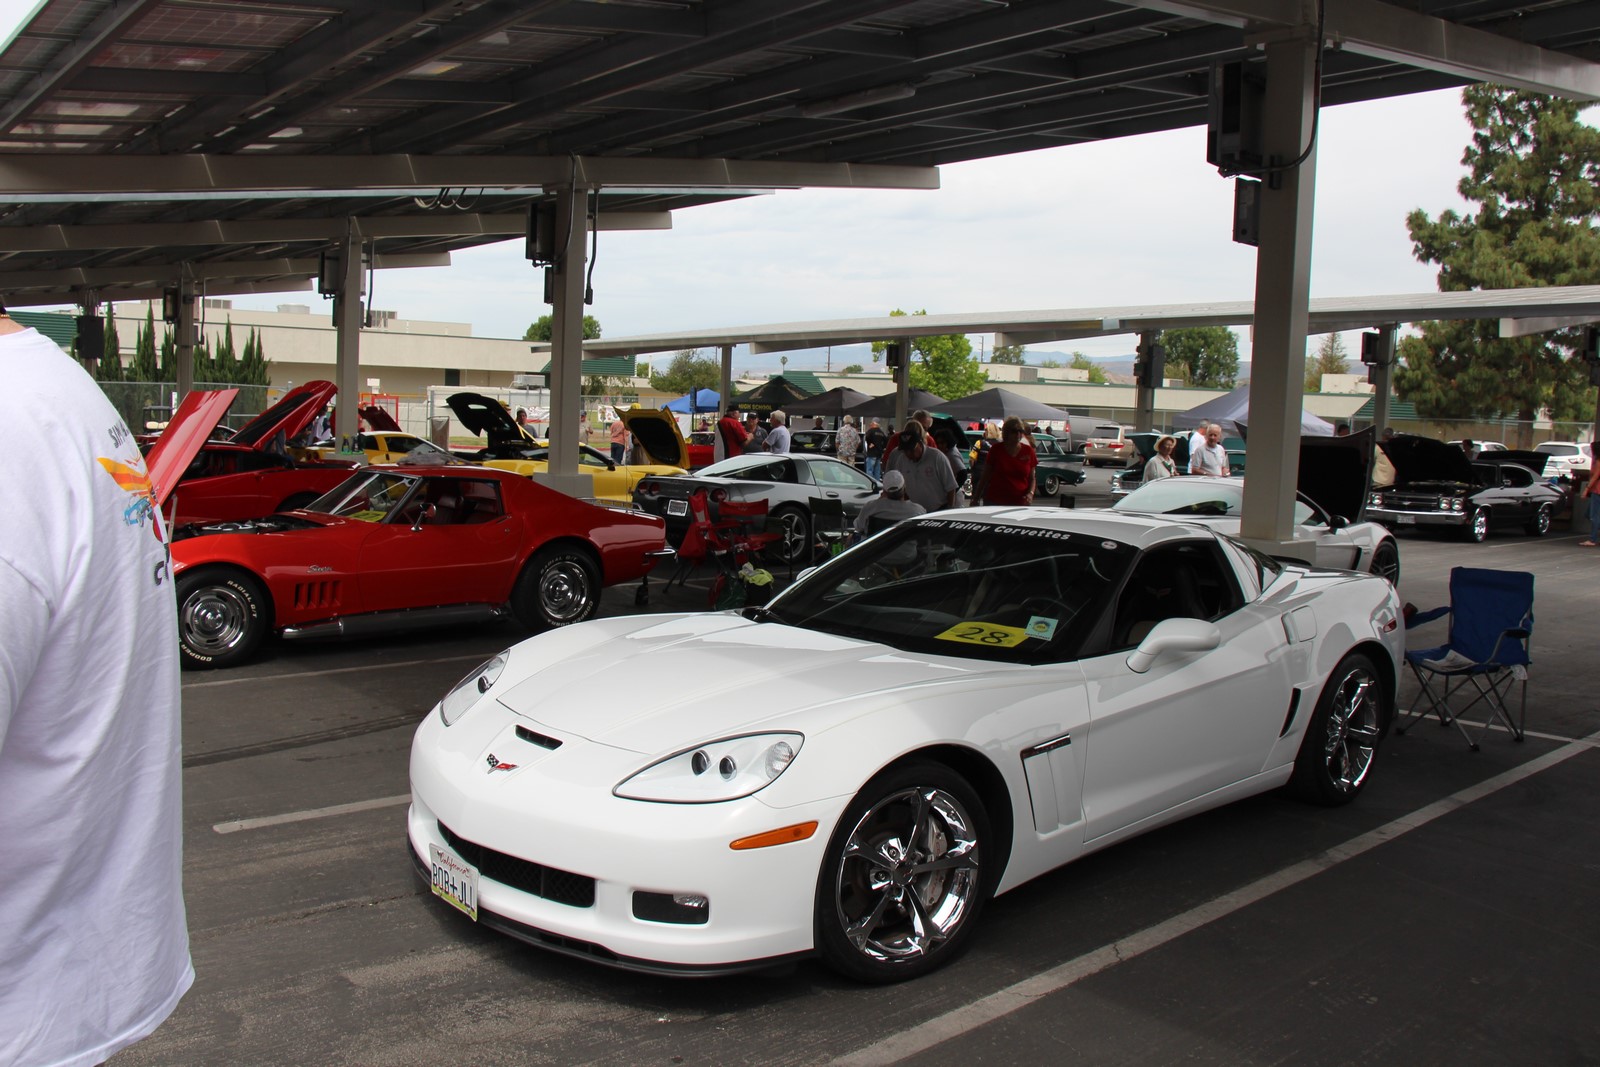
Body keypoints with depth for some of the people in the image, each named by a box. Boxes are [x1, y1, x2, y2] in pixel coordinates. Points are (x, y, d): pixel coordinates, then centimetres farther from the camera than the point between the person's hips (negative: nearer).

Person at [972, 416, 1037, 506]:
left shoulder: (1028, 451, 6)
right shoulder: (996, 450, 2)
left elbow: (1032, 478, 13)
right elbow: (985, 477, 7)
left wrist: (1030, 493, -7)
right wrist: (976, 499, 4)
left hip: (1019, 502, 1)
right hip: (995, 501, -1)